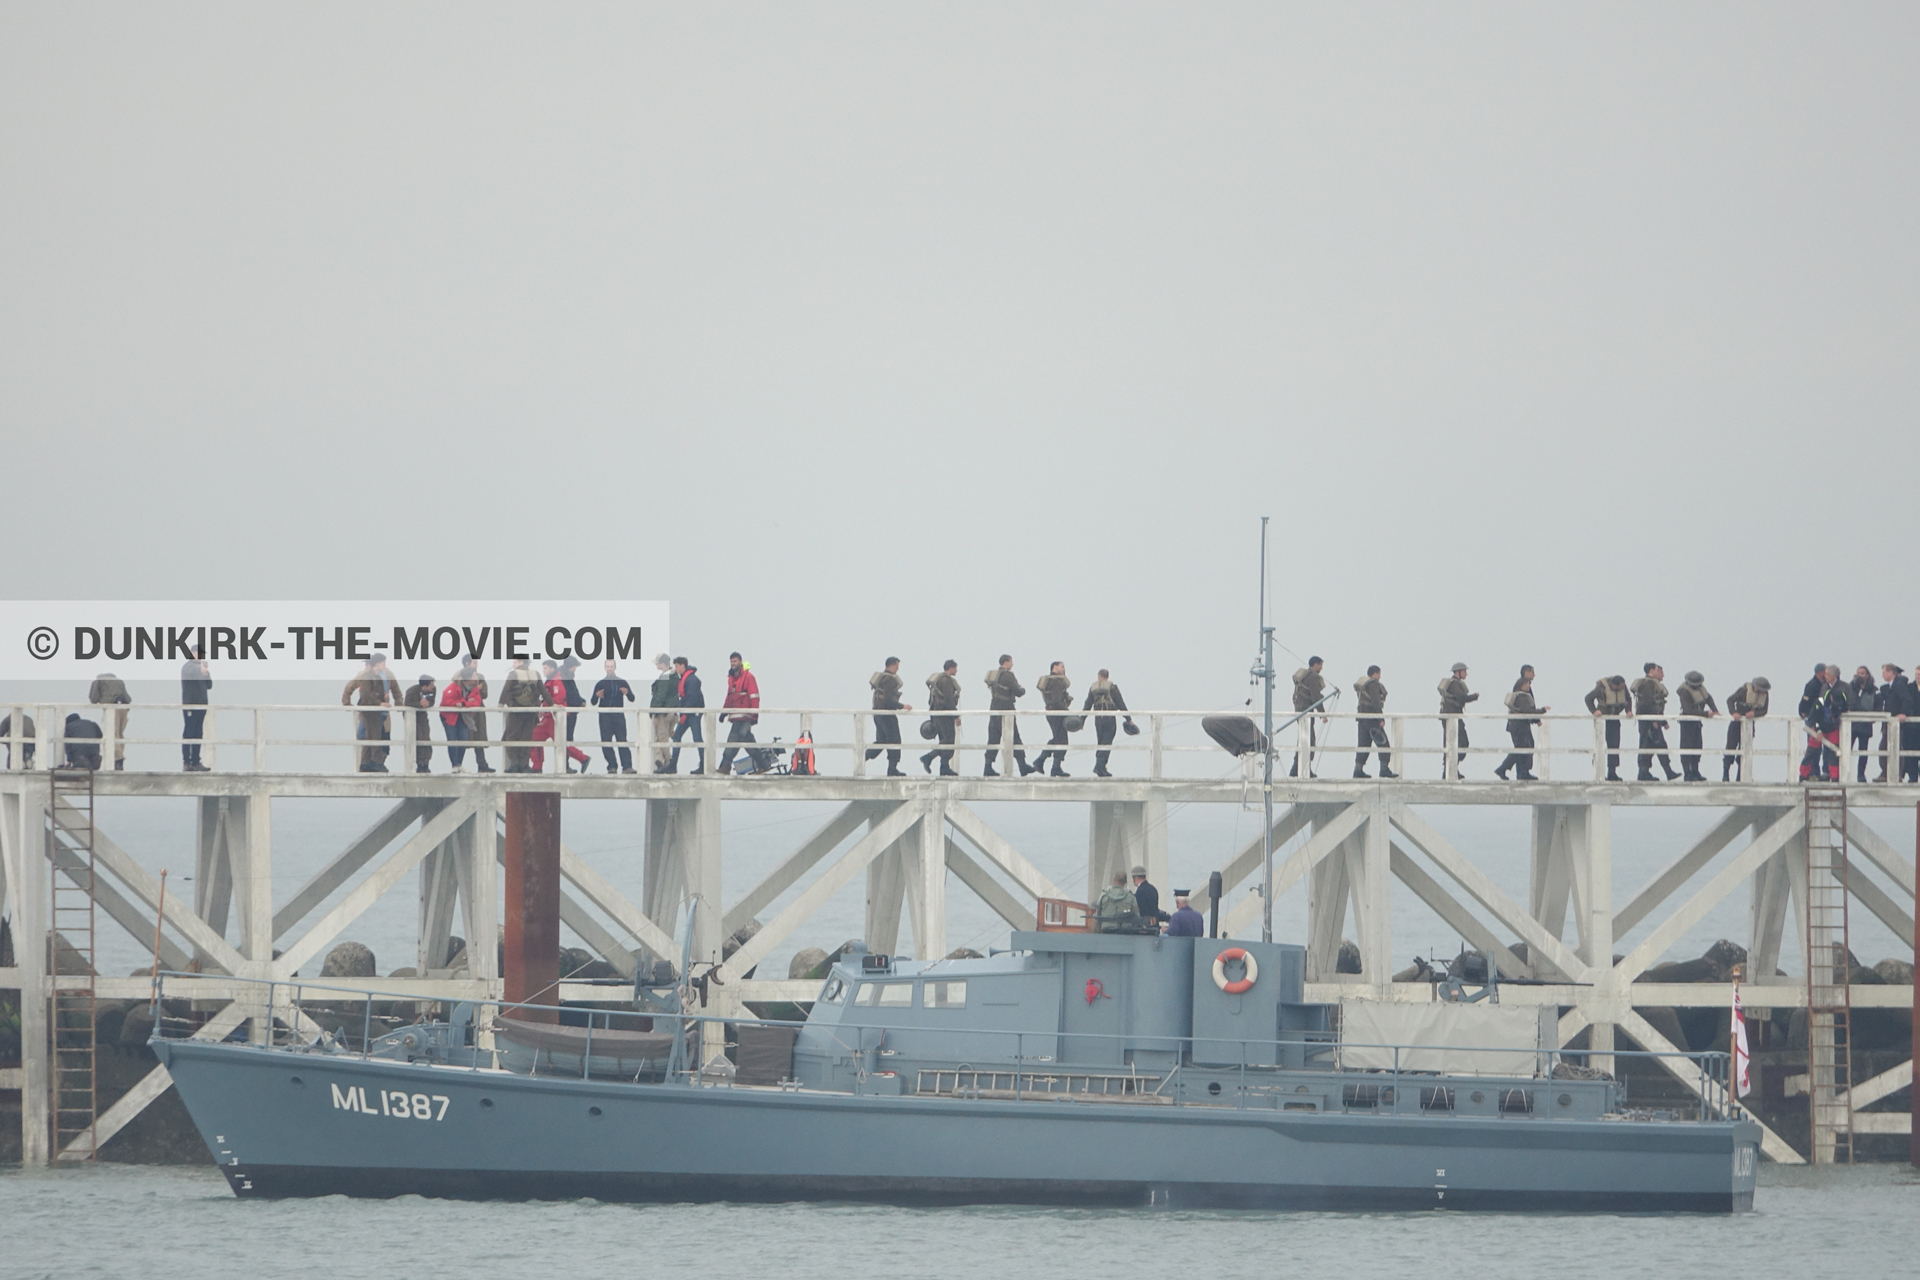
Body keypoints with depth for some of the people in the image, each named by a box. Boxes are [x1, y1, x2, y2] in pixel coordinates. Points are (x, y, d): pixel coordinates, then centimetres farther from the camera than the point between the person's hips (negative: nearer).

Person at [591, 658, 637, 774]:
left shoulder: (622, 682, 12)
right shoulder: (601, 684, 12)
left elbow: (632, 699, 9)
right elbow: (593, 703, 10)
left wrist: (627, 693, -13)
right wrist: (597, 696, -12)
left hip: (619, 716, -1)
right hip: (605, 716, 1)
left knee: (622, 741, -10)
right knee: (606, 742, -5)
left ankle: (627, 766, -15)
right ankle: (612, 766, -1)